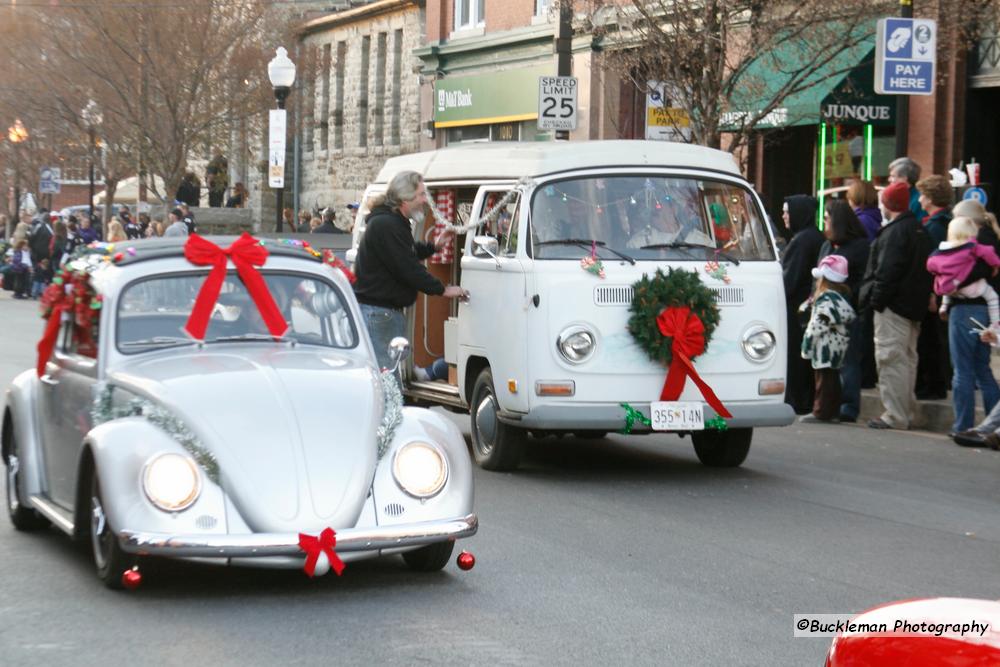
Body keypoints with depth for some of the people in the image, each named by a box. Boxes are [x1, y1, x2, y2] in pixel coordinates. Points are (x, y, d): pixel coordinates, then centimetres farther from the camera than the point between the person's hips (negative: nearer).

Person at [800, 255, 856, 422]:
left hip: (826, 346, -9)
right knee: (833, 379, 13)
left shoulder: (826, 300, -17)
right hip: (838, 346, 9)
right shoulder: (841, 297, 12)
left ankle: (821, 412, -5)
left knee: (824, 378, -6)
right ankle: (832, 411, 17)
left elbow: (817, 326, -20)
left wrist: (807, 346, -11)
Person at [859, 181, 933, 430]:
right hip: (915, 305, 10)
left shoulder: (895, 232, -15)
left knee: (891, 359, -8)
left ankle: (895, 416, -10)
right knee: (907, 359, 15)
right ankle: (908, 414, 21)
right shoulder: (919, 230, 15)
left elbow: (888, 270, -21)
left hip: (894, 306, -10)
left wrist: (876, 299, -15)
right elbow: (924, 270, 19)